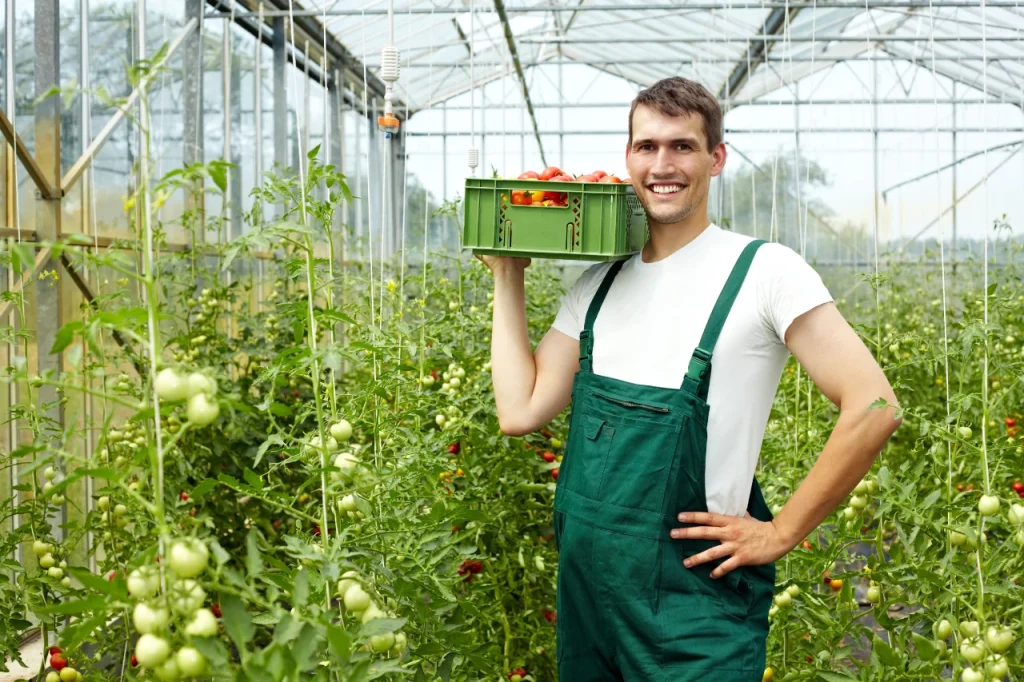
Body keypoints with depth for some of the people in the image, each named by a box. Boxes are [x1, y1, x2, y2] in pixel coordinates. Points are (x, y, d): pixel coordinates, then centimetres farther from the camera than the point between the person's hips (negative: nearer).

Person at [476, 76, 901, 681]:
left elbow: (873, 408, -16)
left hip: (694, 597, -6)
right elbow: (522, 411, 0)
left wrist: (780, 534, -13)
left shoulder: (764, 271, -11)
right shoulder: (599, 285, 7)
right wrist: (508, 277, 3)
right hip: (584, 584, 6)